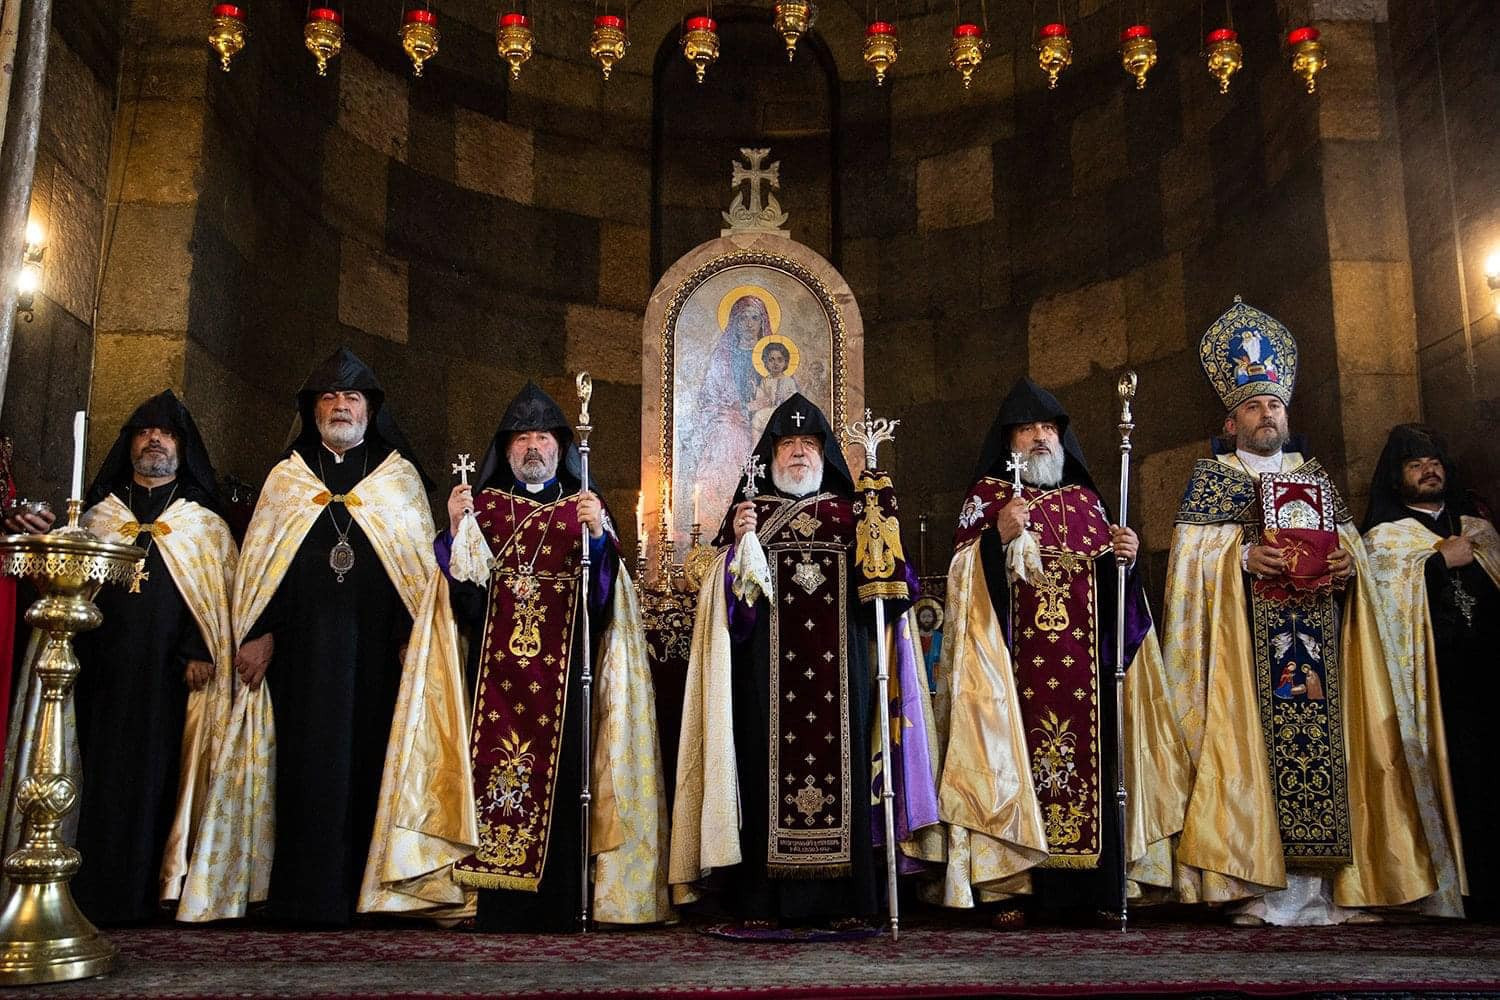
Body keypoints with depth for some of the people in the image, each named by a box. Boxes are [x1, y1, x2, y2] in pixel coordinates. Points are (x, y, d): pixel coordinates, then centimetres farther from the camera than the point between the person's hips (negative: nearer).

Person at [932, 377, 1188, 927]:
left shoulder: (1086, 499, 20)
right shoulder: (987, 494, 9)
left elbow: (1110, 580, 20)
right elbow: (964, 570, -1)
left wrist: (1125, 555, 0)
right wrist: (997, 536, -17)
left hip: (1084, 663, 4)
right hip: (1015, 659, -3)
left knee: (1089, 760, -1)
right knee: (1015, 758, -10)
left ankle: (1093, 891, 5)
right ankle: (1012, 887, -6)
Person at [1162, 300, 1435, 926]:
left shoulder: (1314, 475, 21)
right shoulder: (1211, 475, 10)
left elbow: (1350, 546, 16)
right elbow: (1191, 554, -1)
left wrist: (1346, 562, -7)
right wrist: (1244, 556, -17)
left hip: (1319, 626, 4)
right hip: (1244, 636, -4)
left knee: (1319, 730, -3)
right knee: (1252, 739, -11)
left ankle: (1317, 889, 0)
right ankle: (1259, 890, -9)